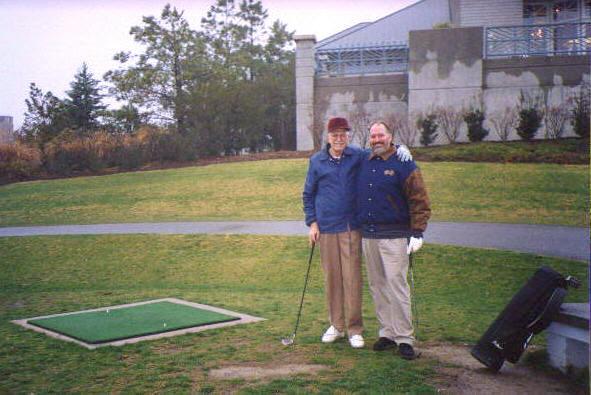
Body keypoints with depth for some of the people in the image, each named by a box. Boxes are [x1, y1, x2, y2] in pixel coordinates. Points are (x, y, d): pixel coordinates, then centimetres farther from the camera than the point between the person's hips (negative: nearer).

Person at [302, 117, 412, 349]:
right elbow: (308, 194, 13)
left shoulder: (358, 156, 3)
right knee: (331, 277, 7)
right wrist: (312, 222, 4)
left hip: (351, 227, -1)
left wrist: (400, 147, -8)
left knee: (352, 277, -5)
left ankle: (354, 329, 4)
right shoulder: (317, 161, 7)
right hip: (326, 228, 1)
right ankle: (336, 325, 20)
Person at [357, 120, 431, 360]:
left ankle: (404, 338, -1)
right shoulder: (363, 164, 13)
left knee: (396, 284, -7)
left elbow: (419, 201, -5)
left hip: (394, 236, -6)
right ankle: (387, 333, 19)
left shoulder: (404, 164, -3)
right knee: (377, 286, 9)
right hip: (367, 236, 6)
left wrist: (417, 233, -11)